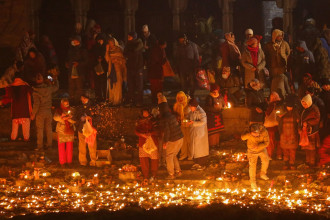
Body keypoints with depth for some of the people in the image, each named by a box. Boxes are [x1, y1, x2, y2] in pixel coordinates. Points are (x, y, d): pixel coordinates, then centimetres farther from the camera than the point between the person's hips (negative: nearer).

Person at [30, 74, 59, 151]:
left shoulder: (35, 91, -15)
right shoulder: (48, 88, -3)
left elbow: (36, 104, -17)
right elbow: (56, 87, 20)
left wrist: (33, 114, -9)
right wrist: (55, 80, 36)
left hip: (40, 112, -4)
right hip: (48, 111, 4)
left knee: (40, 129, 2)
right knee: (49, 128, 13)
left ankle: (40, 145, 3)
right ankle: (49, 144, 18)